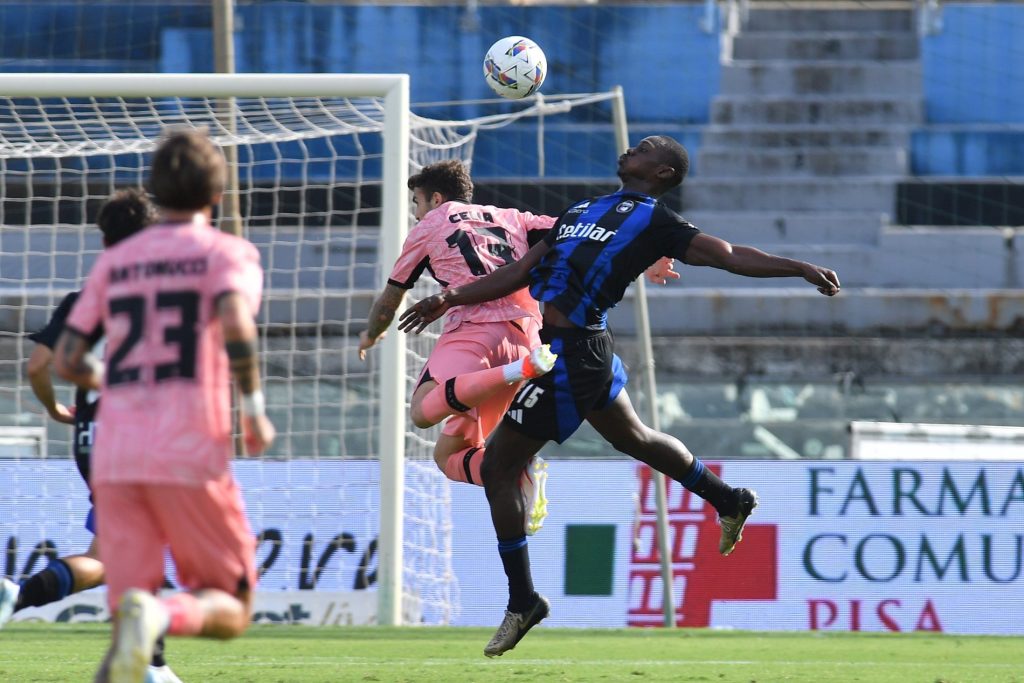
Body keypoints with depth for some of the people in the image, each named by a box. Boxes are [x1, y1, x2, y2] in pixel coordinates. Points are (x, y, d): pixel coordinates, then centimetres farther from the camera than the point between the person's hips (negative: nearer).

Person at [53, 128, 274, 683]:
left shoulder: (113, 262, 16)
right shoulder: (227, 253, 4)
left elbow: (66, 362, 13)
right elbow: (235, 324, -17)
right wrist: (255, 409, -6)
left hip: (114, 457, 4)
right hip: (191, 451, -4)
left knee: (128, 610, 5)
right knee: (229, 611, 6)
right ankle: (163, 615, -28)